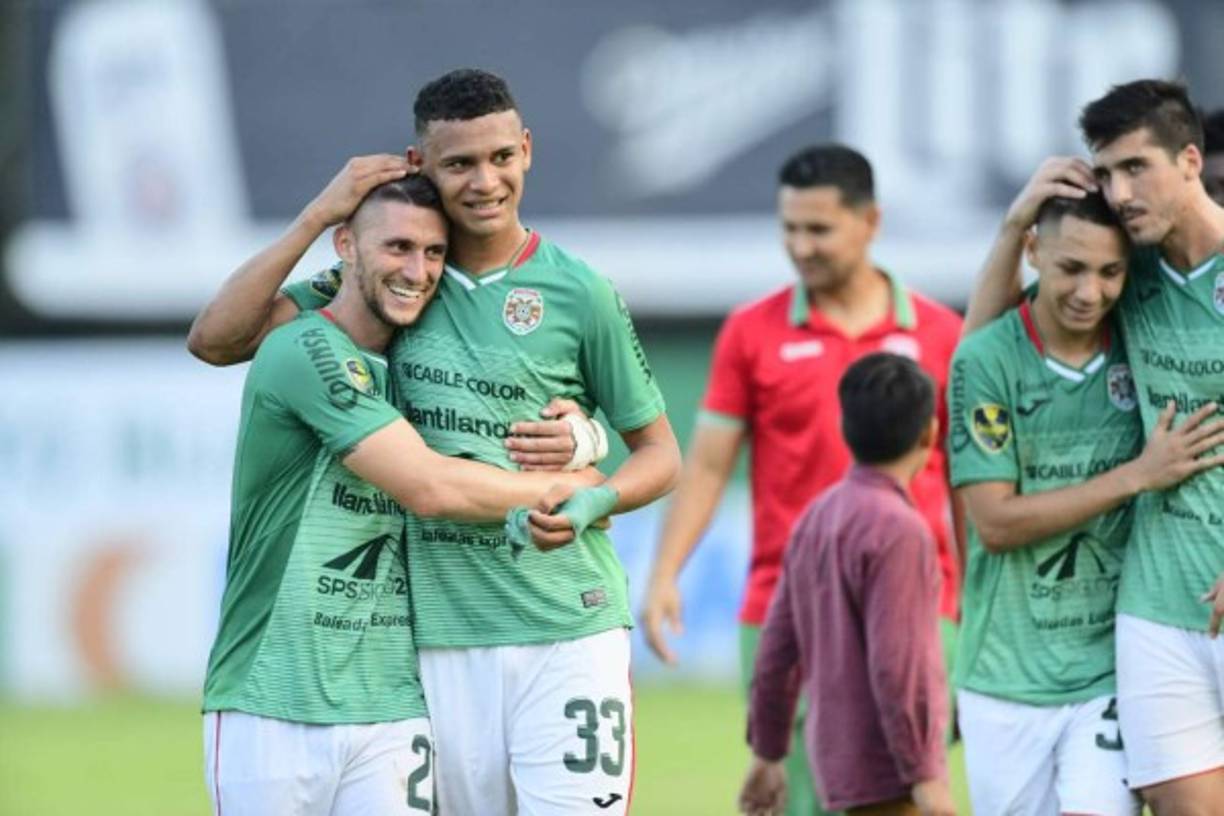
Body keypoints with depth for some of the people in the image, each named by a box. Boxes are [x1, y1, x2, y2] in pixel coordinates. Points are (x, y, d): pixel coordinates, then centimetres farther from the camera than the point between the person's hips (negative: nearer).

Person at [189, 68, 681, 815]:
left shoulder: (578, 292, 0)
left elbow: (661, 456, 8)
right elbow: (218, 338, 2)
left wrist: (590, 502, -13)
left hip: (569, 628, -3)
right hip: (442, 633, 3)